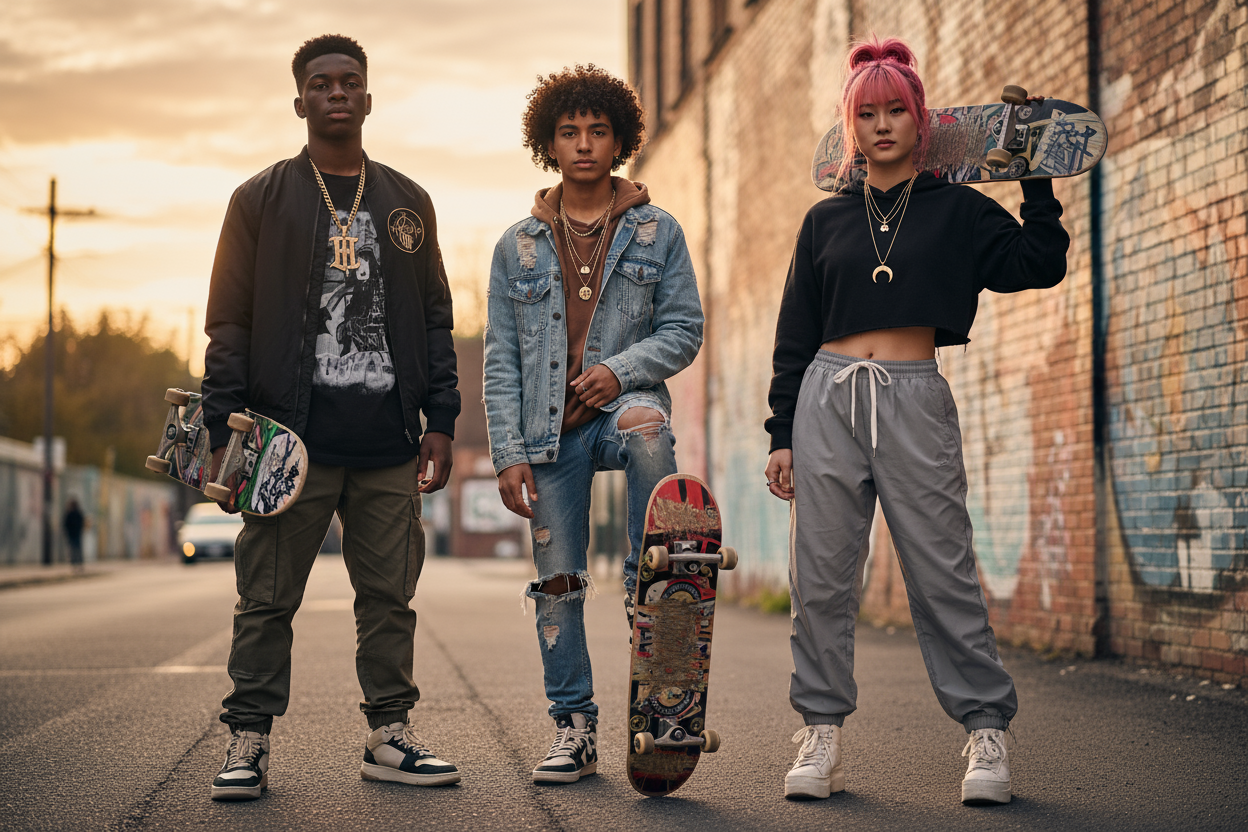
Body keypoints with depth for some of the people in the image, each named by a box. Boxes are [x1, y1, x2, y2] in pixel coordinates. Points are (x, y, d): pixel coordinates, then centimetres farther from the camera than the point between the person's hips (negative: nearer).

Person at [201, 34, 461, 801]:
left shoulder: (408, 203, 14)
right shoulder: (262, 200, 6)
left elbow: (435, 320, 15)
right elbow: (229, 323, 3)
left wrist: (441, 423, 7)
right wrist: (226, 431, -5)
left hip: (389, 447, 3)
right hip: (291, 441, -2)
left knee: (390, 595, 6)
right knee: (268, 599, 0)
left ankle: (390, 736, 15)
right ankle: (249, 741, 8)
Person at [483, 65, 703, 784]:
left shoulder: (657, 231, 9)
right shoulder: (518, 246, 11)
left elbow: (685, 328, 5)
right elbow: (501, 360, 9)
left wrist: (621, 368, -13)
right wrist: (509, 451, -1)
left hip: (623, 401, -2)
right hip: (550, 427, 2)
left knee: (646, 426, -39)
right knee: (557, 582, 1)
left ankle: (651, 591, -29)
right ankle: (575, 729, 10)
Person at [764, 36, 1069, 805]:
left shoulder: (957, 211, 9)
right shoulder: (826, 221, 13)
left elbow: (1041, 265, 0)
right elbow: (795, 336, 13)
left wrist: (1037, 183, 2)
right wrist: (783, 435, 8)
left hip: (915, 403, -2)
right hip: (828, 400, 2)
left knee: (944, 573, -5)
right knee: (823, 578, 0)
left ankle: (987, 731, 3)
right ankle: (823, 736, 8)